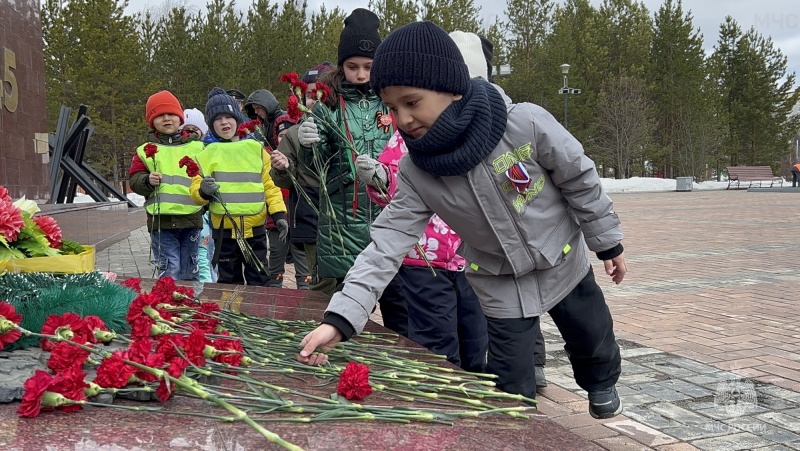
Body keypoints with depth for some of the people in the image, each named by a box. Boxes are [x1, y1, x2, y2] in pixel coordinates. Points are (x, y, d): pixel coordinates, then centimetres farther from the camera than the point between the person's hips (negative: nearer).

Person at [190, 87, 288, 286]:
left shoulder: (255, 149, 6)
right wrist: (202, 191, -21)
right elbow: (195, 189, 2)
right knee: (229, 282, 10)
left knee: (259, 281, 8)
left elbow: (270, 184, 6)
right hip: (224, 230, 0)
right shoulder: (208, 154, 4)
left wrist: (279, 214, -4)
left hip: (255, 229, 0)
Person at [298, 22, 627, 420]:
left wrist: (607, 242, -4)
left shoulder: (526, 123, -30)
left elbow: (580, 179, -16)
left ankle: (601, 382, 59)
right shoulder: (415, 173, -22)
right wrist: (339, 317, -37)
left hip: (564, 263, 0)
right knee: (509, 388, 0)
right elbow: (387, 244, -26)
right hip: (500, 286, 0)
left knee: (593, 339, 24)